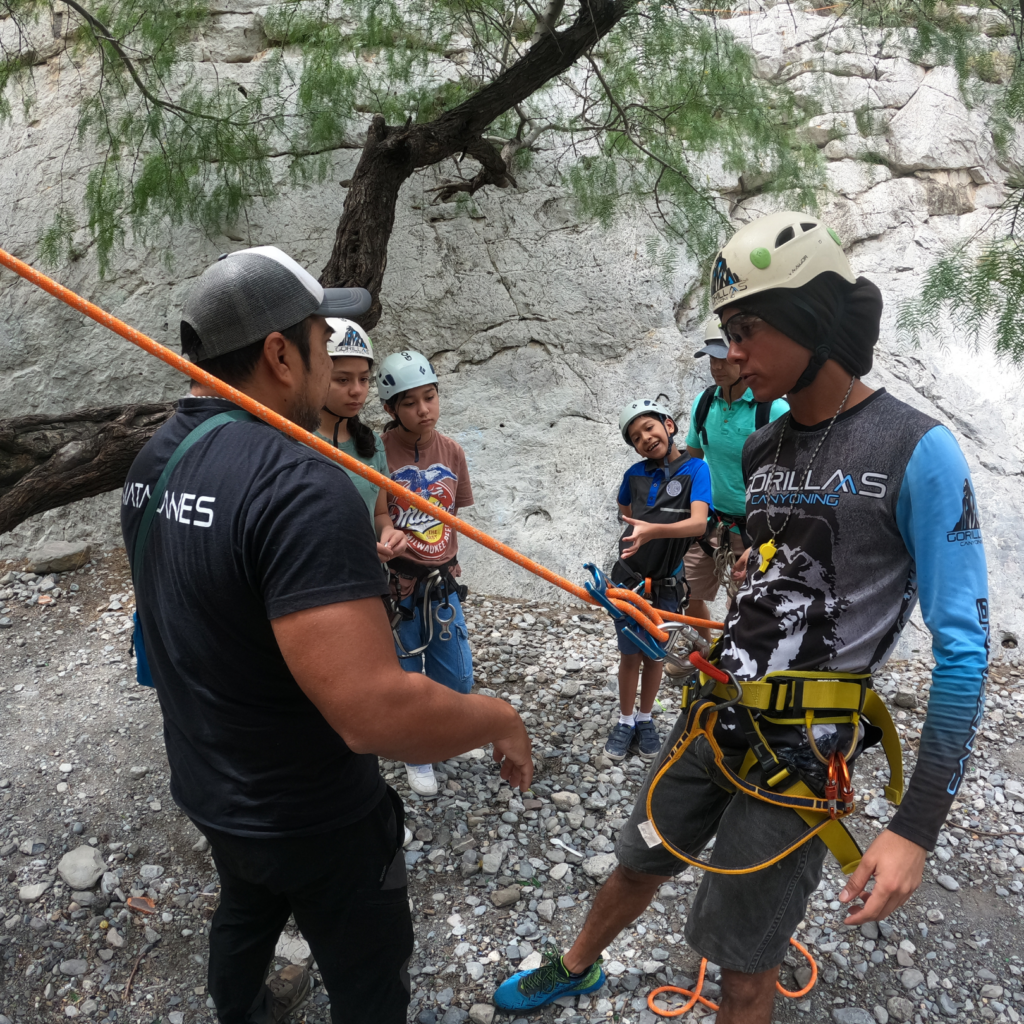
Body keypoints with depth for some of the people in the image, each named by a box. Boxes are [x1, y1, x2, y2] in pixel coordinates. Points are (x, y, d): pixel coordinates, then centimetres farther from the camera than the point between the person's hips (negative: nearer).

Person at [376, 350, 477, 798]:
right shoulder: (378, 450, -15)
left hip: (441, 584, 5)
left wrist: (449, 567, 12)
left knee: (457, 678, 13)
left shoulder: (451, 451, 2)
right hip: (395, 584, -4)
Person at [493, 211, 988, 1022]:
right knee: (640, 863, 24)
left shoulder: (917, 452, -17)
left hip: (797, 750, -6)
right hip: (714, 715, 6)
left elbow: (963, 647, -16)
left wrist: (917, 826, -18)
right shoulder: (760, 448, 4)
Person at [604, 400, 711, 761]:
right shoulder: (635, 473, 1)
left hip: (666, 583, -2)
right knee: (629, 655, 9)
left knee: (654, 656, 13)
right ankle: (625, 721, 26)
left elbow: (699, 523, -23)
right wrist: (641, 535, 4)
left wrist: (654, 530, -38)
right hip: (629, 577, 2)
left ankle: (645, 719, 32)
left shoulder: (695, 469, -9)